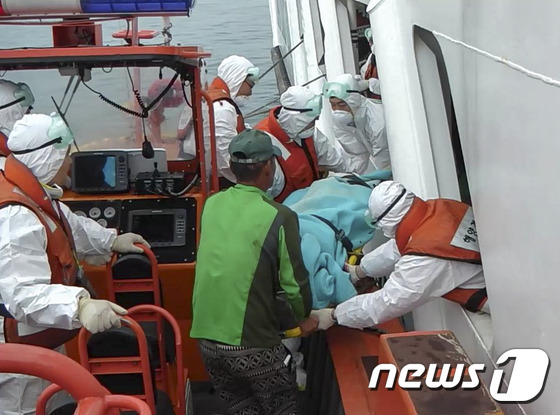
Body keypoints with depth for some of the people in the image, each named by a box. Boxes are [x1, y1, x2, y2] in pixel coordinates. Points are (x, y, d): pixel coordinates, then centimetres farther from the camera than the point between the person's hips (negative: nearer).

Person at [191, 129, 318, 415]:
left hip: (205, 334, 5)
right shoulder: (279, 217, -14)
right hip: (251, 342, -5)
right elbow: (293, 280, -10)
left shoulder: (211, 205, 1)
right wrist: (304, 318, 10)